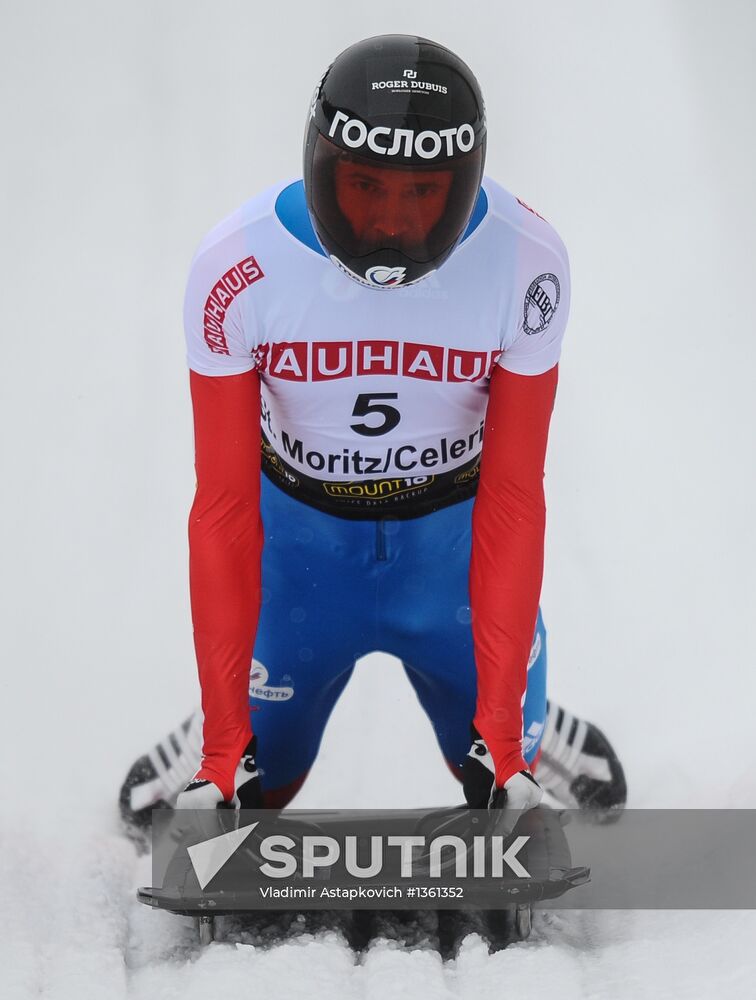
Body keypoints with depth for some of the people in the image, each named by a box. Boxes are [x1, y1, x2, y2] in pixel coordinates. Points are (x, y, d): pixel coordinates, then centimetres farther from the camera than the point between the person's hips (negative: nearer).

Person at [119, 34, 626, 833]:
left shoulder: (525, 262, -26)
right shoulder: (237, 266, -28)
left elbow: (512, 498, -20)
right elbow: (224, 507, -22)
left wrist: (501, 733, -23)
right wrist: (226, 740, -24)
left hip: (454, 532, 1)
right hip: (297, 530, 0)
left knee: (510, 788, 10)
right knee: (252, 786, 8)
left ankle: (532, 738, 45)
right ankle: (211, 743, 42)